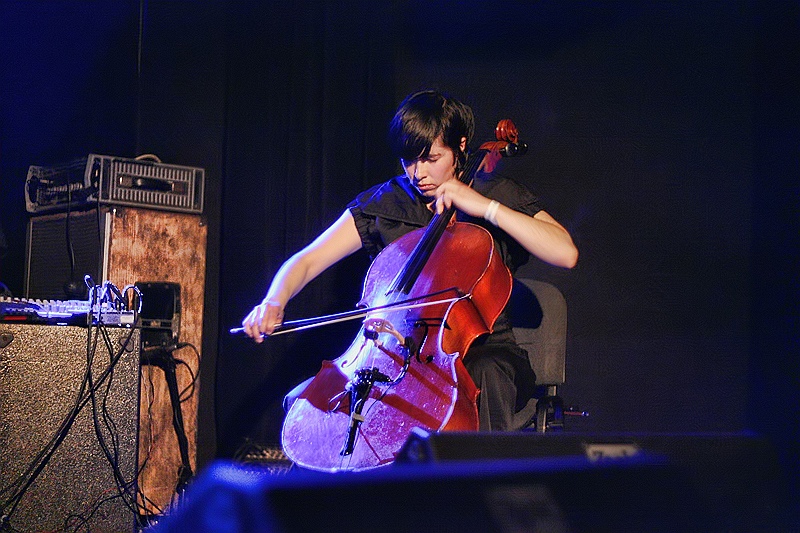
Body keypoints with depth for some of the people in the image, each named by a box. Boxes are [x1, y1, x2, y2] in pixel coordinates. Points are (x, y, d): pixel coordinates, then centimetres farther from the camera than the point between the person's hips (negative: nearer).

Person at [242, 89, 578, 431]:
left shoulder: (498, 194, 1)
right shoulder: (383, 203, 6)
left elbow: (565, 253, -14)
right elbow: (306, 261, 1)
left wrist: (487, 207, -18)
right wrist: (274, 302, -20)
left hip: (482, 352, -2)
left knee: (485, 375, -38)